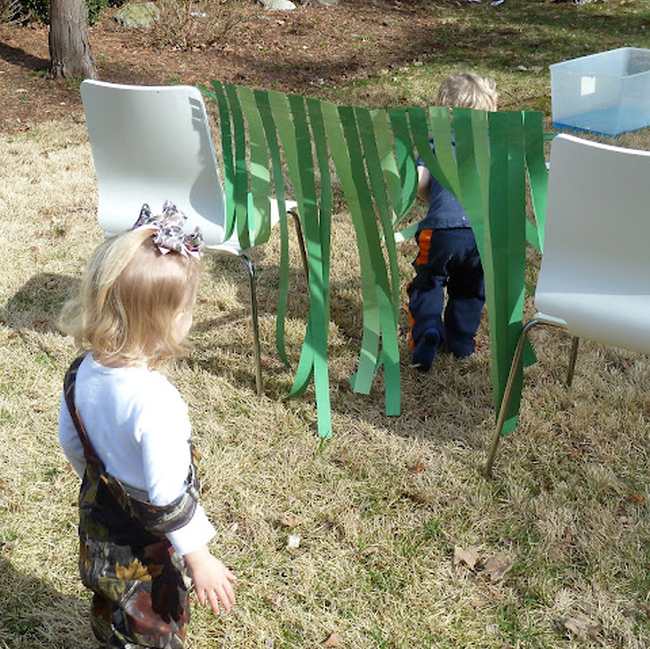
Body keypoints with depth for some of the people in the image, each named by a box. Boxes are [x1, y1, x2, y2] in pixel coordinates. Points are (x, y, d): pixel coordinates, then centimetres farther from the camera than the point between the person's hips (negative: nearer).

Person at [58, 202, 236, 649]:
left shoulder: (83, 373, -14)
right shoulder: (154, 402, -38)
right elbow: (168, 498, -30)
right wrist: (199, 559, -17)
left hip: (99, 517, 7)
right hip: (144, 551, -7)